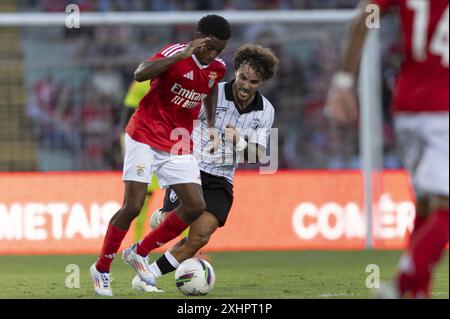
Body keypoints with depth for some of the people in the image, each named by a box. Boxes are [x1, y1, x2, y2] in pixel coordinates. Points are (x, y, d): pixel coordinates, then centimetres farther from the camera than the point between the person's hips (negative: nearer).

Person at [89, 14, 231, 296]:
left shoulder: (218, 68, 1)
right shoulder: (177, 54, -19)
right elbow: (140, 74, -37)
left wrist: (211, 123, 16)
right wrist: (183, 55, -42)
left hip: (179, 145, 6)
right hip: (145, 137, -6)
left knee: (196, 207, -5)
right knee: (133, 206, -13)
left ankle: (139, 253, 11)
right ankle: (101, 269, 4)